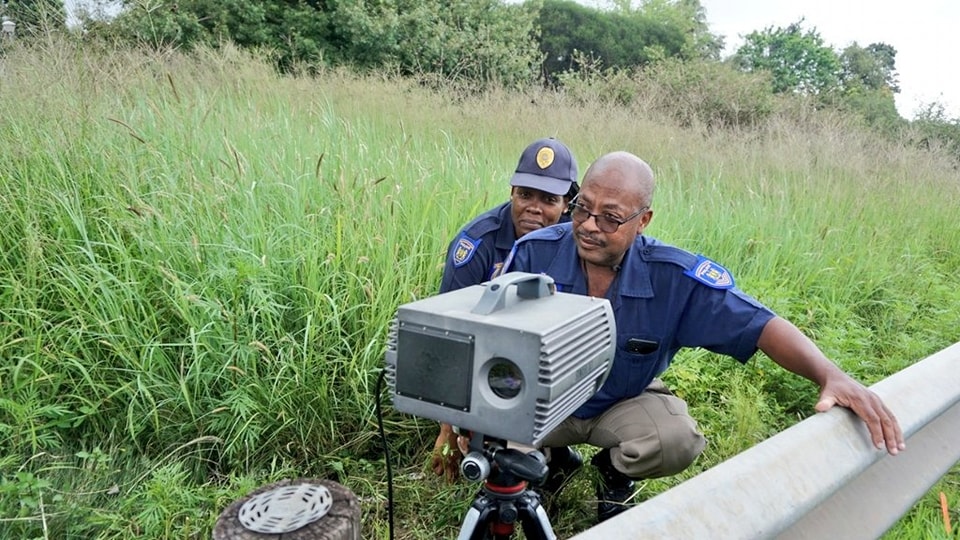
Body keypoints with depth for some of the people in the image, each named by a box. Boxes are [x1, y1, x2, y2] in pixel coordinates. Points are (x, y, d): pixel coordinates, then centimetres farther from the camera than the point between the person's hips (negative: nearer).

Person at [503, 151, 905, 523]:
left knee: (678, 441, -30)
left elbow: (759, 325, -23)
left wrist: (831, 376, -40)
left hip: (625, 403, -1)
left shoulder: (672, 276, -24)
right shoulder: (534, 253, -23)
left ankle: (615, 473, 10)